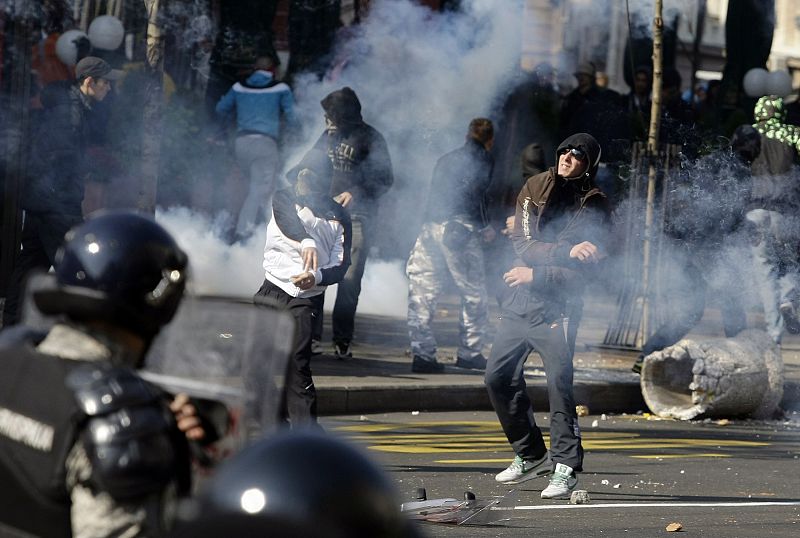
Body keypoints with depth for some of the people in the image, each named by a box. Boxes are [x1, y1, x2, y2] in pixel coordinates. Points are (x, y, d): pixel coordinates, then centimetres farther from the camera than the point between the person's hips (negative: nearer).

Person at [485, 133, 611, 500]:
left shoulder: (593, 207, -7)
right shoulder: (535, 189, 5)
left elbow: (583, 272, -12)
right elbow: (524, 245, -6)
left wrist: (535, 275, -15)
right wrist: (566, 251, -19)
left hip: (557, 304, -6)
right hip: (519, 302, 6)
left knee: (559, 381, -13)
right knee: (498, 377, 10)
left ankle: (566, 467, -8)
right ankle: (531, 455, 24)